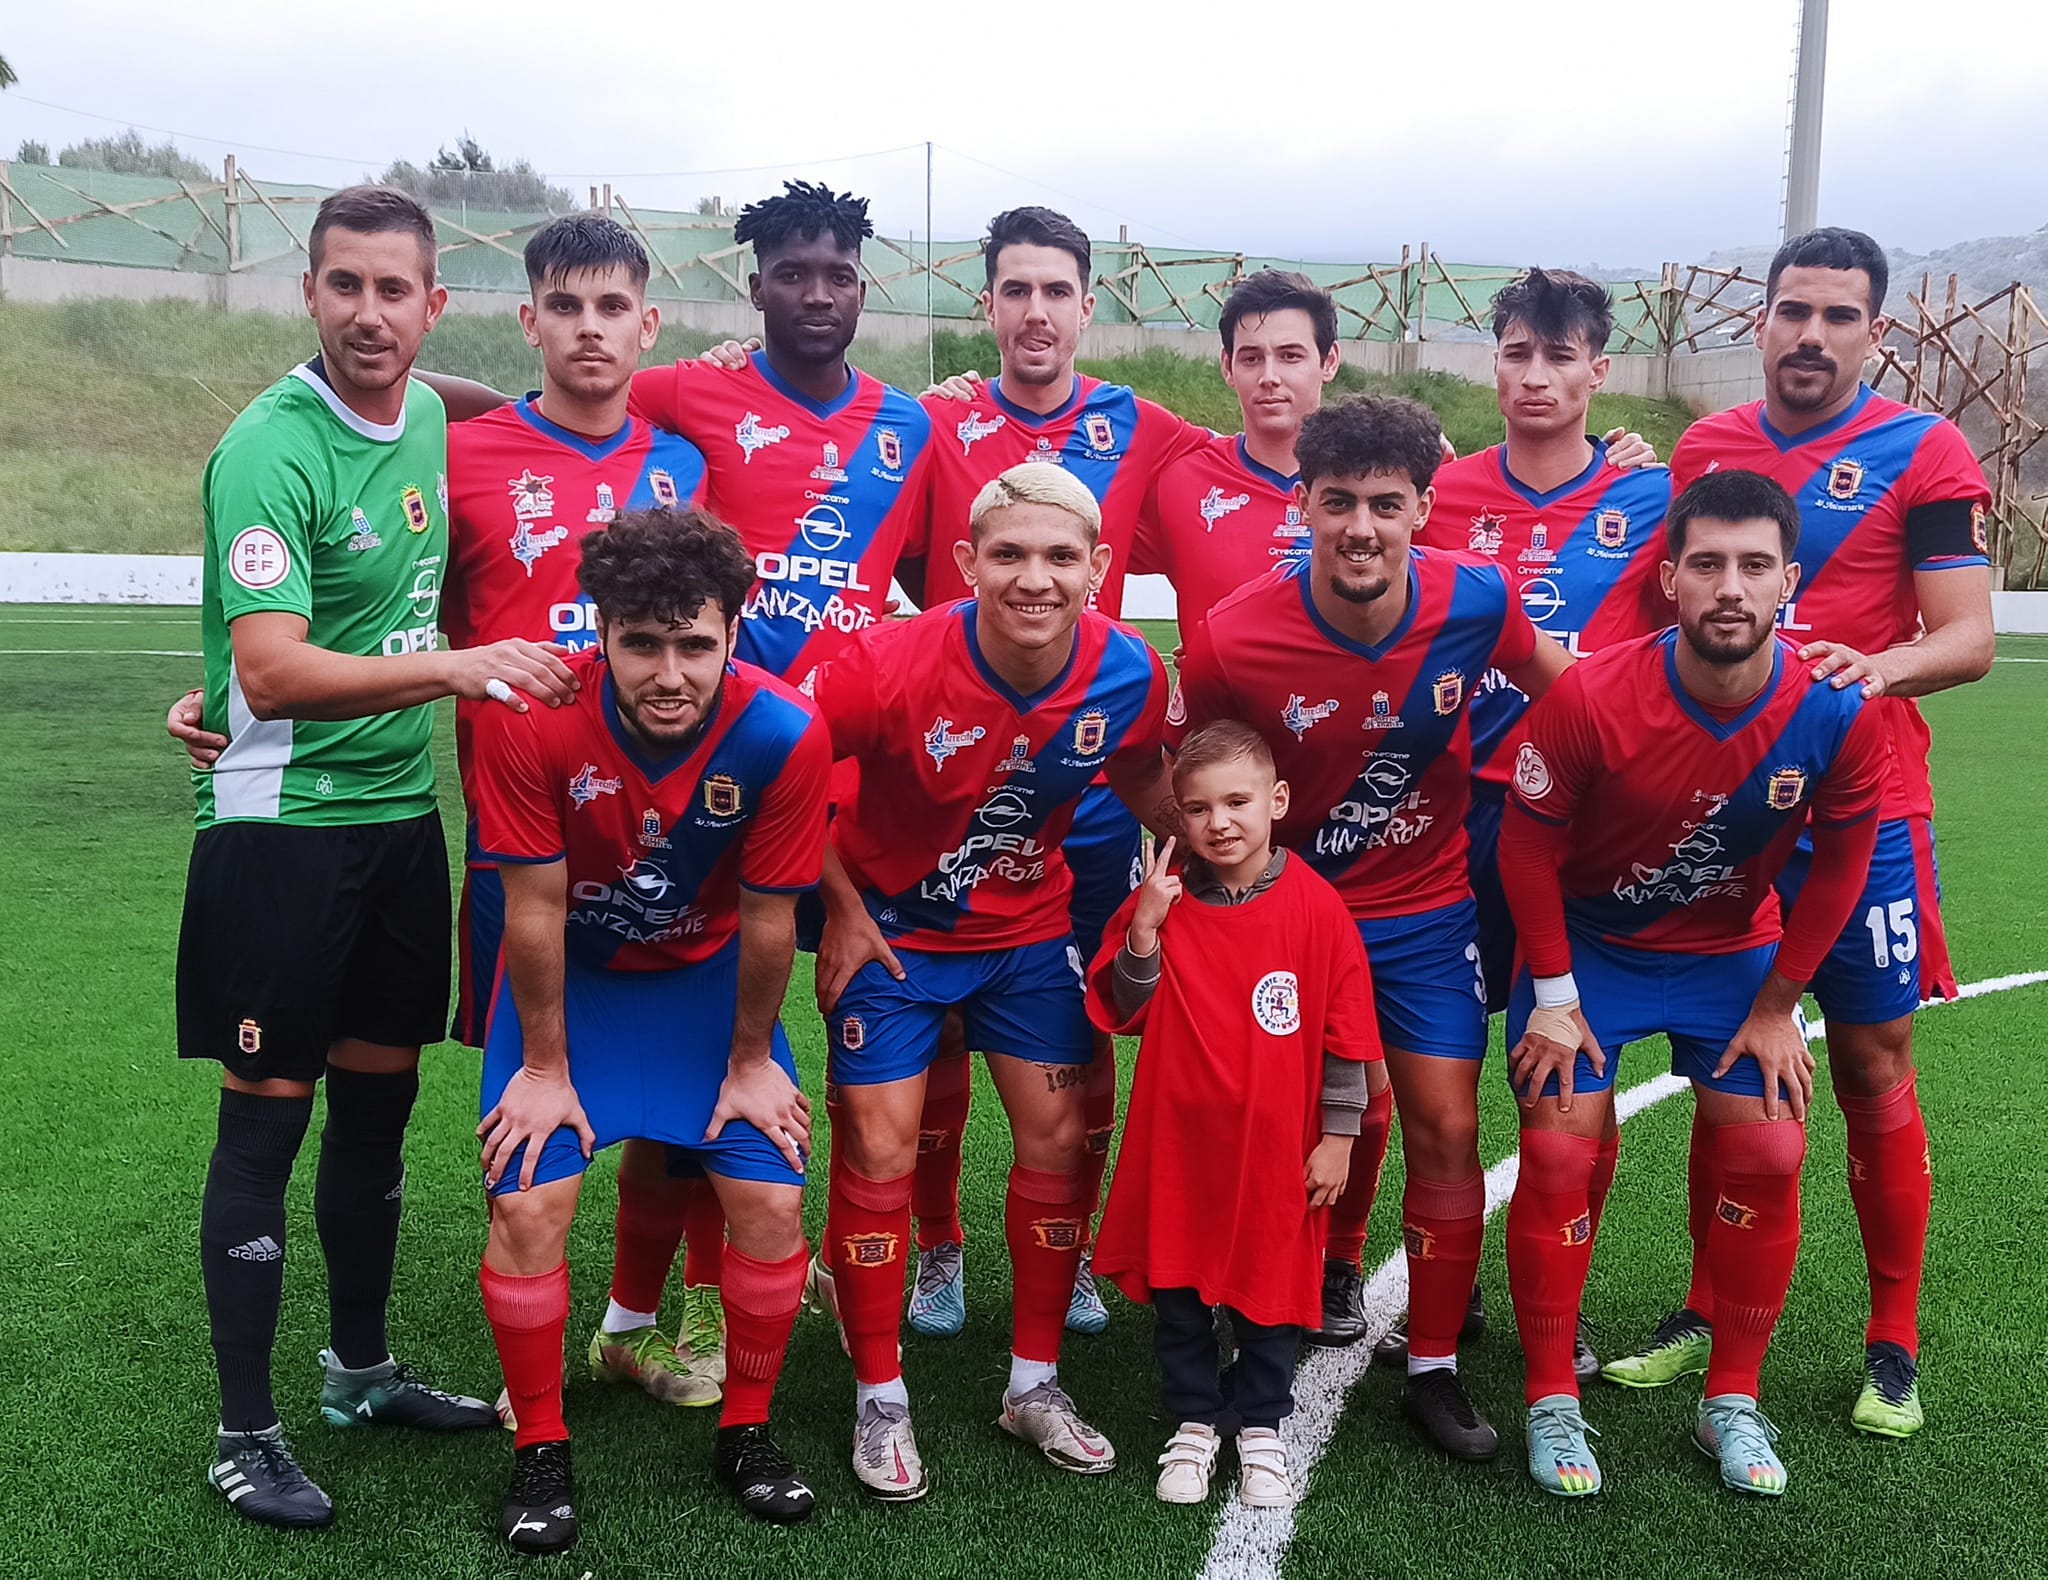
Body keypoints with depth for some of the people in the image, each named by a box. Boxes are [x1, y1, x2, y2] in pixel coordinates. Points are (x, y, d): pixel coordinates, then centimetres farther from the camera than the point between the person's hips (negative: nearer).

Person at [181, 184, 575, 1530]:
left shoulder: (435, 419, 6)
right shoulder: (269, 449, -16)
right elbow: (270, 670, -25)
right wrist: (455, 666, -31)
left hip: (402, 810, 7)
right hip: (279, 823, -7)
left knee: (380, 1098, 15)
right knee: (268, 1116, 0)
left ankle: (362, 1370, 32)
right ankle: (245, 1432, 14)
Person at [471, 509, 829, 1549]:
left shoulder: (784, 735, -28)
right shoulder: (533, 717, -29)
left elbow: (767, 919, -15)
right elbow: (535, 907, -19)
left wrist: (750, 1062, -4)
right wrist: (543, 1066, -9)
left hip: (707, 975, 1)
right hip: (567, 976, -1)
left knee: (772, 1200, -8)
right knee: (529, 1203, -13)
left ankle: (746, 1432, 17)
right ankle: (540, 1452, 10)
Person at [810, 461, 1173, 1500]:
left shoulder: (1130, 673, -18)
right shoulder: (893, 667, -29)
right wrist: (843, 909, -11)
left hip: (1030, 926, 3)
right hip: (892, 926, -3)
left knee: (1061, 1139, 5)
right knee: (877, 1150, -2)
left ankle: (1035, 1383, 24)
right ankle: (879, 1401, 17)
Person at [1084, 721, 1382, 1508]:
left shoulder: (1316, 907, -9)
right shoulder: (1162, 901, -3)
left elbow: (1345, 1035, -3)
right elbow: (1122, 1013, -4)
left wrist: (1337, 1136, -2)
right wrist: (1144, 926, -17)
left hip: (1275, 1148, -1)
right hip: (1178, 1142, 2)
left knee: (1268, 1287, 12)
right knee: (1177, 1288, 12)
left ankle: (1261, 1427, 31)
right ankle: (1194, 1421, 31)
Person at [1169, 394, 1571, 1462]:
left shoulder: (1477, 598, -17)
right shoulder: (1233, 641, -23)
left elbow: (1558, 693, 4)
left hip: (1430, 906, 2)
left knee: (1445, 1126, 1)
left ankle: (1435, 1372, 16)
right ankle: (1334, 1258, 39)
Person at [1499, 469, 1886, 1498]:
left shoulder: (1838, 714, -21)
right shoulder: (1591, 699, -27)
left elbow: (1839, 864, -4)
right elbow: (1529, 844, -13)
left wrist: (1777, 1006, -1)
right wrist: (1552, 997, -9)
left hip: (1730, 951, 2)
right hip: (1588, 943, -2)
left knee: (1767, 1156, -5)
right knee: (1560, 1154, -10)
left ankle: (1733, 1404, 15)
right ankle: (1552, 1405, 8)